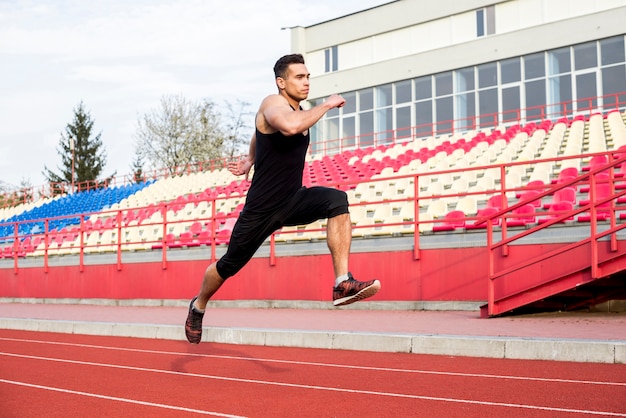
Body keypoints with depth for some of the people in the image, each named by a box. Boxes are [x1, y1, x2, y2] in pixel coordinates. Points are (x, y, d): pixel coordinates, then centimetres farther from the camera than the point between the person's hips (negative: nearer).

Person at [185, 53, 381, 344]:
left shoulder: (300, 111, 9)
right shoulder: (274, 103, -15)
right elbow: (290, 126, -42)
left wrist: (251, 160, 41)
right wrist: (327, 104, -29)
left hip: (294, 201, 6)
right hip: (262, 208, -6)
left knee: (337, 200, -24)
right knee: (229, 265, 10)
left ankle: (343, 283, -30)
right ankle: (198, 306, 40)